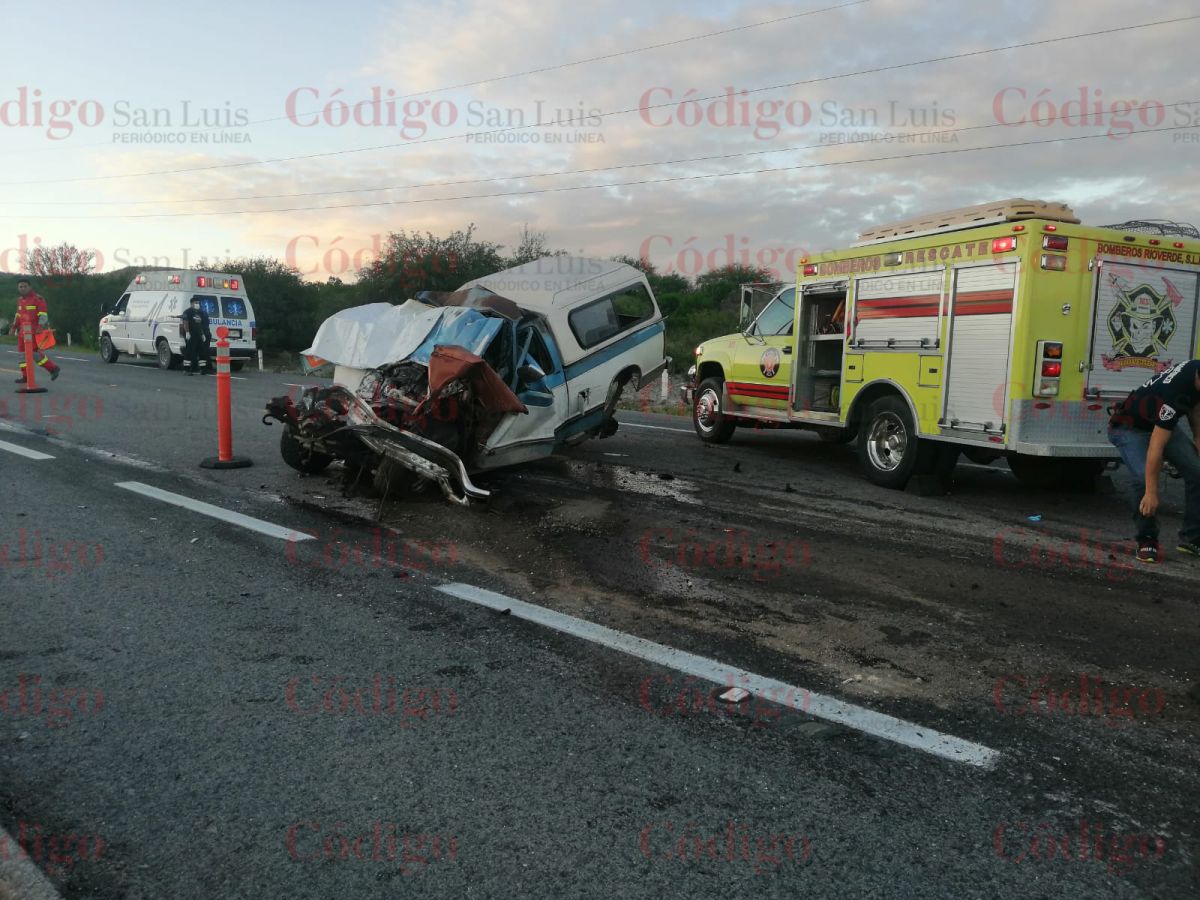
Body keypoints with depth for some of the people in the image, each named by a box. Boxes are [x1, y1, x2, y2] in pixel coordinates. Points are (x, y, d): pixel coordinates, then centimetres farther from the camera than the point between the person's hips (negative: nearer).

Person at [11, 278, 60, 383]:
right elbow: (18, 314, 25)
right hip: (23, 330, 8)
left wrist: (40, 326, -28)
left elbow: (43, 314, -16)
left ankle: (53, 368, 2)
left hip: (34, 330, -8)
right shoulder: (20, 300, 15)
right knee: (22, 352, 7)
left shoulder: (38, 298, -10)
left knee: (34, 352, -11)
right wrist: (14, 326, 18)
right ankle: (25, 376, 12)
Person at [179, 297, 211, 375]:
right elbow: (185, 322, -11)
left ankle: (203, 369, 10)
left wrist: (203, 334, 16)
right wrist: (187, 332, -19)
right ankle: (187, 369, -5)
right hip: (190, 336, -7)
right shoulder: (187, 312, -2)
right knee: (189, 352, -7)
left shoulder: (201, 313, 19)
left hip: (199, 336, 7)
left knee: (202, 352, 6)